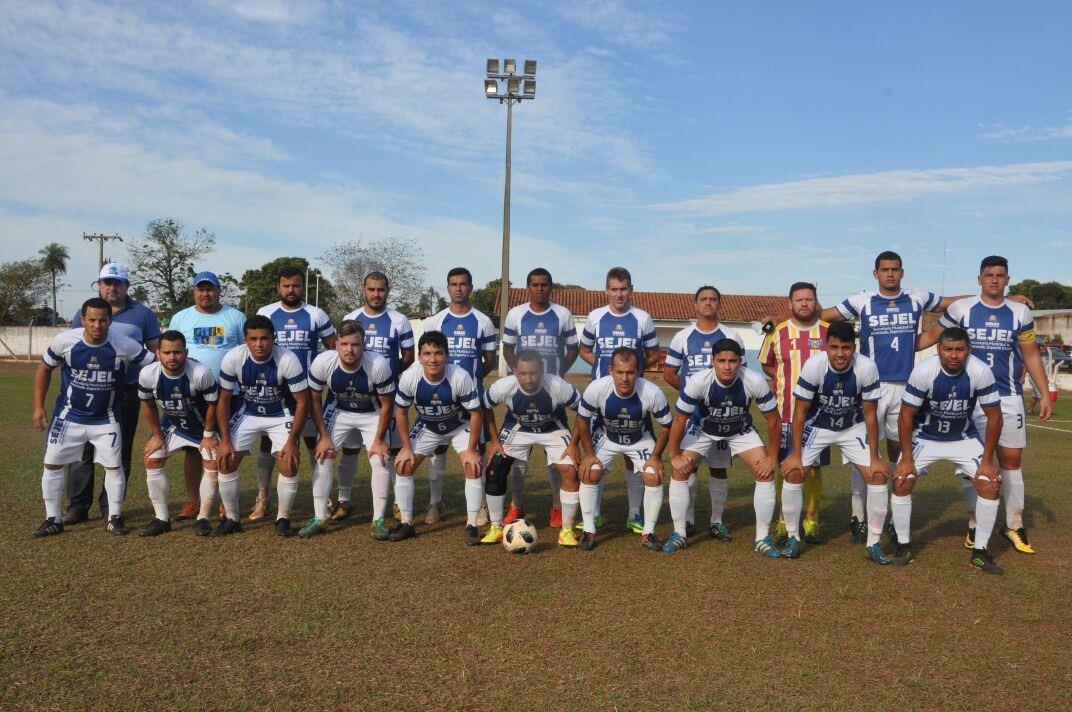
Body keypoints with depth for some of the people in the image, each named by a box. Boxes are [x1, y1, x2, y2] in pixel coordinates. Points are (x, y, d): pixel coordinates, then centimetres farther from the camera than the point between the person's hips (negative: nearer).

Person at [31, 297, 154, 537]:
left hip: (106, 418, -1)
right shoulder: (64, 341, -16)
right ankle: (53, 519, 19)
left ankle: (115, 517, 15)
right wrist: (38, 406, 0)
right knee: (52, 464, 3)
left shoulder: (125, 345, -19)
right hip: (69, 415, 1)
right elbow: (45, 368, 0)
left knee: (114, 465, -2)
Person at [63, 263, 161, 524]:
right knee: (83, 449, 1)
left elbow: (156, 351, 8)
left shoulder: (142, 314, 6)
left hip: (127, 393, -1)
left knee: (120, 451, 5)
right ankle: (77, 506, 9)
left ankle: (110, 507, 15)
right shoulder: (84, 313, 11)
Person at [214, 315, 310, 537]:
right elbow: (224, 400, -9)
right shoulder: (233, 358, -22)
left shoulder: (288, 360, -28)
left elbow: (302, 402, -19)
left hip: (281, 415, -2)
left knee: (289, 463, -16)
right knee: (226, 461, -7)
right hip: (247, 413, 2)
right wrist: (225, 440, -11)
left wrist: (292, 441, -21)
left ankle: (283, 519, 3)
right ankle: (231, 519, 11)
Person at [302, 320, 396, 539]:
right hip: (338, 411, 2)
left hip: (372, 414, -1)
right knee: (322, 457, -8)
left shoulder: (379, 365, -32)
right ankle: (319, 518, 6)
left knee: (381, 460, -12)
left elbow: (387, 405, -17)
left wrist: (379, 440, -13)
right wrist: (324, 436, -10)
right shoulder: (322, 363, -27)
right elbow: (314, 399, -10)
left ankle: (379, 520, 1)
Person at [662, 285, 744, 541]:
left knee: (719, 467, 4)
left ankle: (717, 521, 15)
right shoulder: (682, 337, 6)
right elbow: (669, 373, 9)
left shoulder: (732, 337, 6)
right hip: (690, 412, 0)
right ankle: (687, 520, 13)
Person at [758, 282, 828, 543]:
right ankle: (784, 521, 15)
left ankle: (812, 522, 19)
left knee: (814, 468, 6)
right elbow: (766, 364, 14)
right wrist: (786, 379, -1)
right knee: (785, 468, 3)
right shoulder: (777, 333, 2)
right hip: (785, 413, 0)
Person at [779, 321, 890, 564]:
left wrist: (874, 457, -12)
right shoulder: (813, 366, -27)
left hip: (853, 428, 1)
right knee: (793, 472, -14)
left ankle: (873, 544, 6)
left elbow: (870, 414, -13)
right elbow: (800, 411, -17)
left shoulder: (867, 368, -25)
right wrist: (795, 453, -17)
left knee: (878, 475, -10)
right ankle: (793, 538, 5)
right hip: (817, 426, -1)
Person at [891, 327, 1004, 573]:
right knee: (902, 482, -15)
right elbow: (906, 415, -18)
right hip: (925, 437, -1)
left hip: (964, 438, 1)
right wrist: (907, 458, -18)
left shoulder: (981, 372, -24)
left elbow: (994, 417, -13)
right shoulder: (923, 372, -27)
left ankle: (979, 552, 5)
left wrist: (987, 461, -12)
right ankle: (903, 546, 2)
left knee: (990, 485, -11)